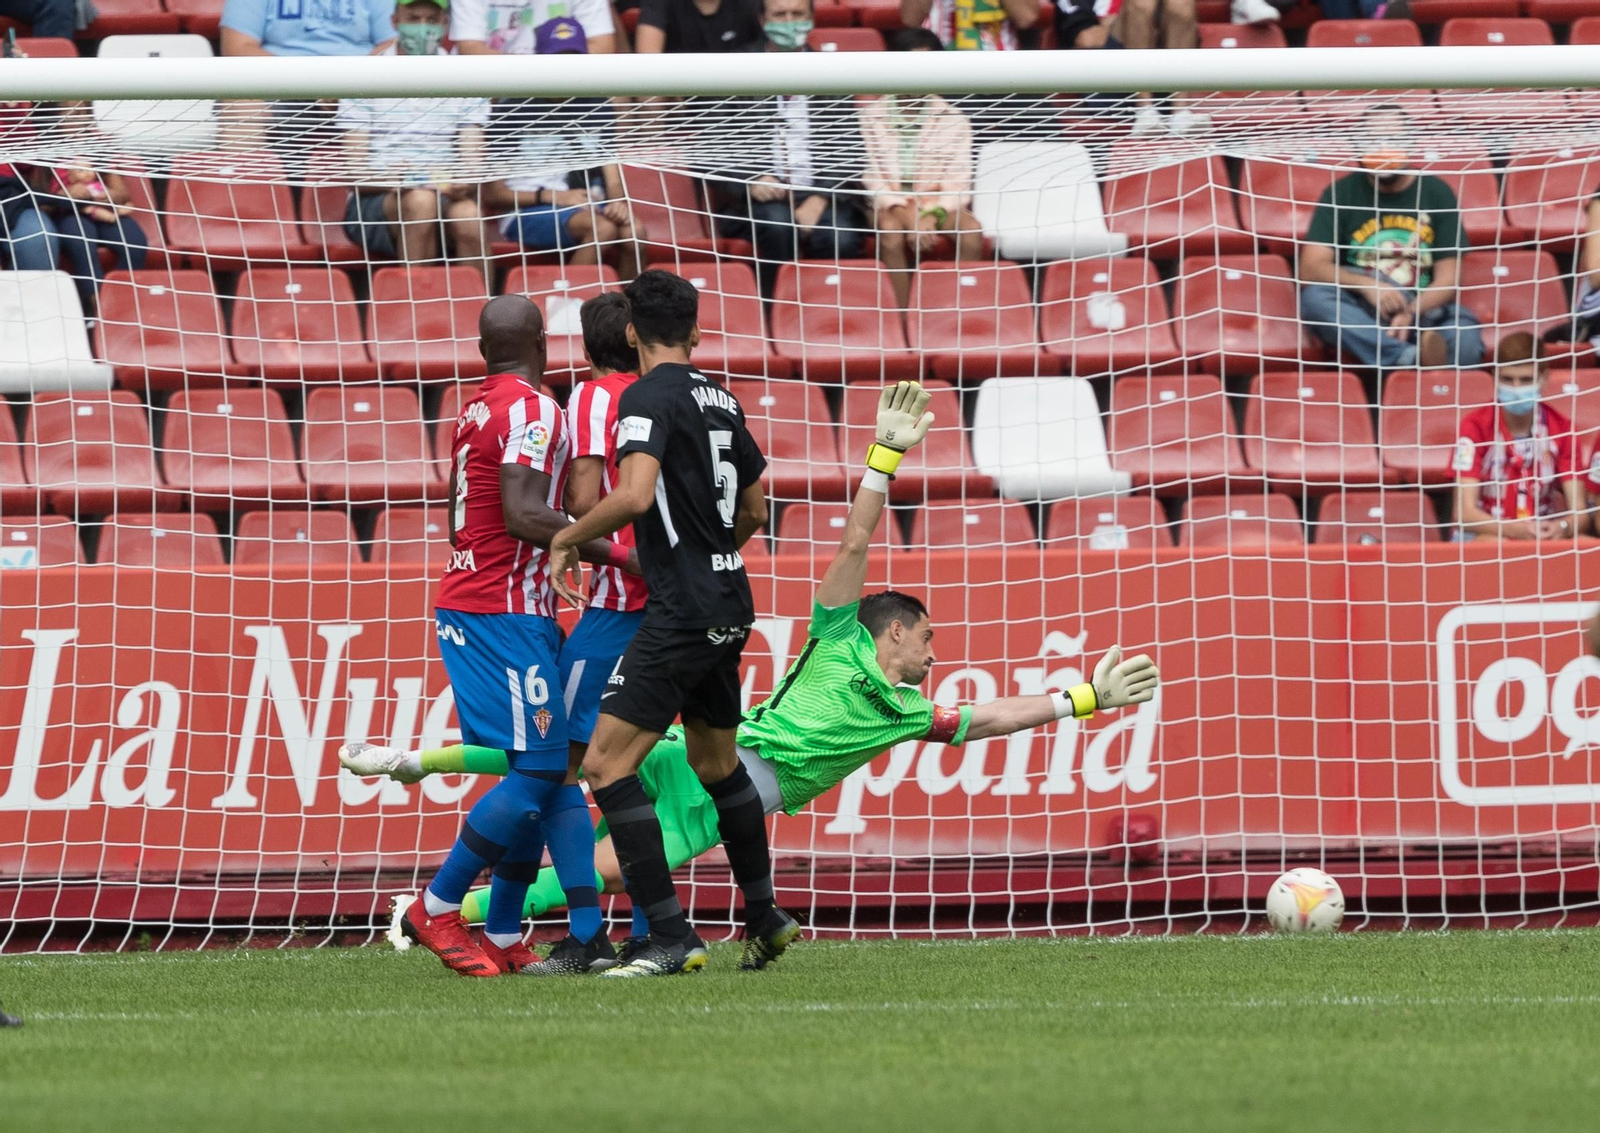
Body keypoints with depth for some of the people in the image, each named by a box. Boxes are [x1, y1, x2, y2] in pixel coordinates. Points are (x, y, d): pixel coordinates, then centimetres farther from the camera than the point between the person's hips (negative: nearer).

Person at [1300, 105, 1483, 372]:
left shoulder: (1436, 193, 4)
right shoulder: (1341, 193, 3)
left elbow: (1447, 281, -2)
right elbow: (1311, 270, -7)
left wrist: (1410, 314, -23)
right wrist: (1367, 286, -25)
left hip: (1424, 313, 0)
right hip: (1358, 315, 0)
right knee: (1315, 297, -35)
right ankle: (1410, 357, -50)